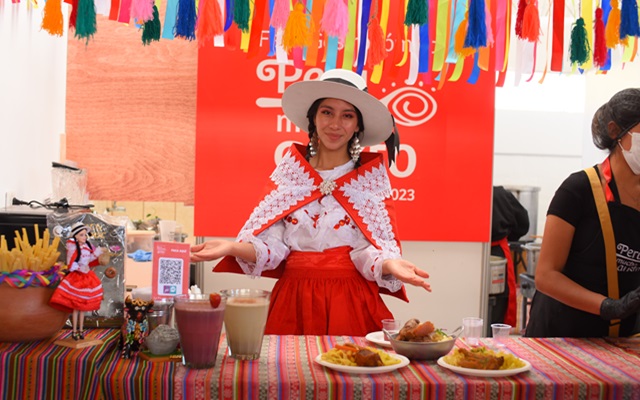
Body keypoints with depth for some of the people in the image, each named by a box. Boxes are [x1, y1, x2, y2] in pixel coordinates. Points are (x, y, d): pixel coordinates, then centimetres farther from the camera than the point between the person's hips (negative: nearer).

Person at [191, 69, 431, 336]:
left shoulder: (370, 174, 3)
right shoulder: (291, 171, 7)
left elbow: (371, 247, -5)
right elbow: (273, 245, 1)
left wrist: (389, 264, -26)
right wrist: (233, 248, -17)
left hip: (351, 304, -1)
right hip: (294, 303, 1)